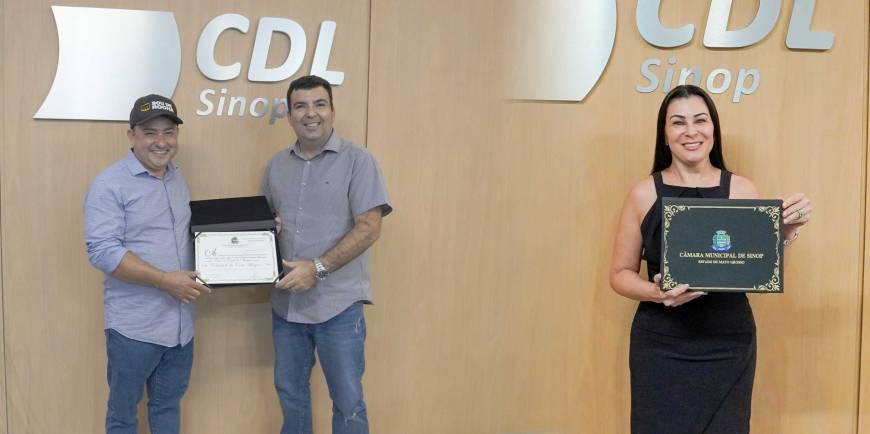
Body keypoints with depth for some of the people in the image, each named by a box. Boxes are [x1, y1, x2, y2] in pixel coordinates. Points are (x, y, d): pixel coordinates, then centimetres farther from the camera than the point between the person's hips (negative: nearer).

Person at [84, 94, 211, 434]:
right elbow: (102, 251, -21)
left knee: (168, 405, 18)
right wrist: (165, 280, -23)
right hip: (134, 326, -7)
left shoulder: (178, 179, 10)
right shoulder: (110, 184, -13)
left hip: (180, 322, 7)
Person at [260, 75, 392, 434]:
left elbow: (369, 228, -13)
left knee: (347, 401, 4)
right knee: (289, 391, 17)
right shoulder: (276, 166, 10)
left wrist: (318, 268, -20)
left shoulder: (357, 161, -6)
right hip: (286, 302, 5)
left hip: (338, 305, -5)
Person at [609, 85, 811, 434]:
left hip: (728, 347, 1)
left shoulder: (741, 190, 0)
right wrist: (655, 292, -16)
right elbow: (621, 273, 3)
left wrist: (787, 231, -11)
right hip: (661, 348, -1)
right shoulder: (644, 194, -2)